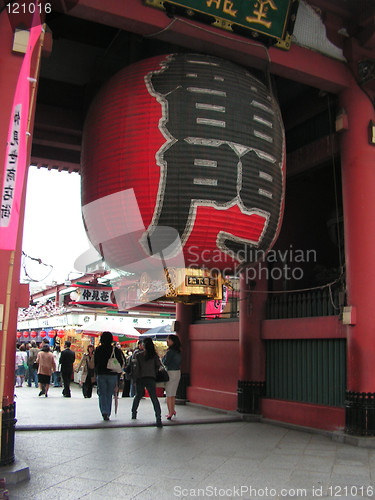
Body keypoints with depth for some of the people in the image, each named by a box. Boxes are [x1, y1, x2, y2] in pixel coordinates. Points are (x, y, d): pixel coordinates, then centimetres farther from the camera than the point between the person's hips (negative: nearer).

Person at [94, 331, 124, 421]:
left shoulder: (98, 349, 0)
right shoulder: (115, 349, -4)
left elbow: (95, 362, 6)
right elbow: (120, 362, 0)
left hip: (101, 374, 0)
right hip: (112, 375, 0)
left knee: (102, 394, 5)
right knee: (109, 395, 11)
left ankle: (104, 412, -13)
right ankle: (108, 414, 12)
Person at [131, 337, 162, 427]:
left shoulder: (138, 355, 0)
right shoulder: (154, 355, 1)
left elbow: (137, 367, -1)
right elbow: (159, 366, 0)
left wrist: (136, 379, 6)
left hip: (140, 378, 1)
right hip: (151, 378, -1)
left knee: (138, 396, 23)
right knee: (154, 398, -9)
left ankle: (133, 413, 37)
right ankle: (158, 417, -21)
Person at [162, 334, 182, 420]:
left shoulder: (170, 352, -17)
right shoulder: (179, 352, 8)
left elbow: (165, 363, -17)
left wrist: (163, 358, 1)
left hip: (171, 373, -8)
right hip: (178, 372, 8)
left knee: (169, 394, 0)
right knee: (173, 393, 17)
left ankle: (170, 412, -1)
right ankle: (172, 410, 23)